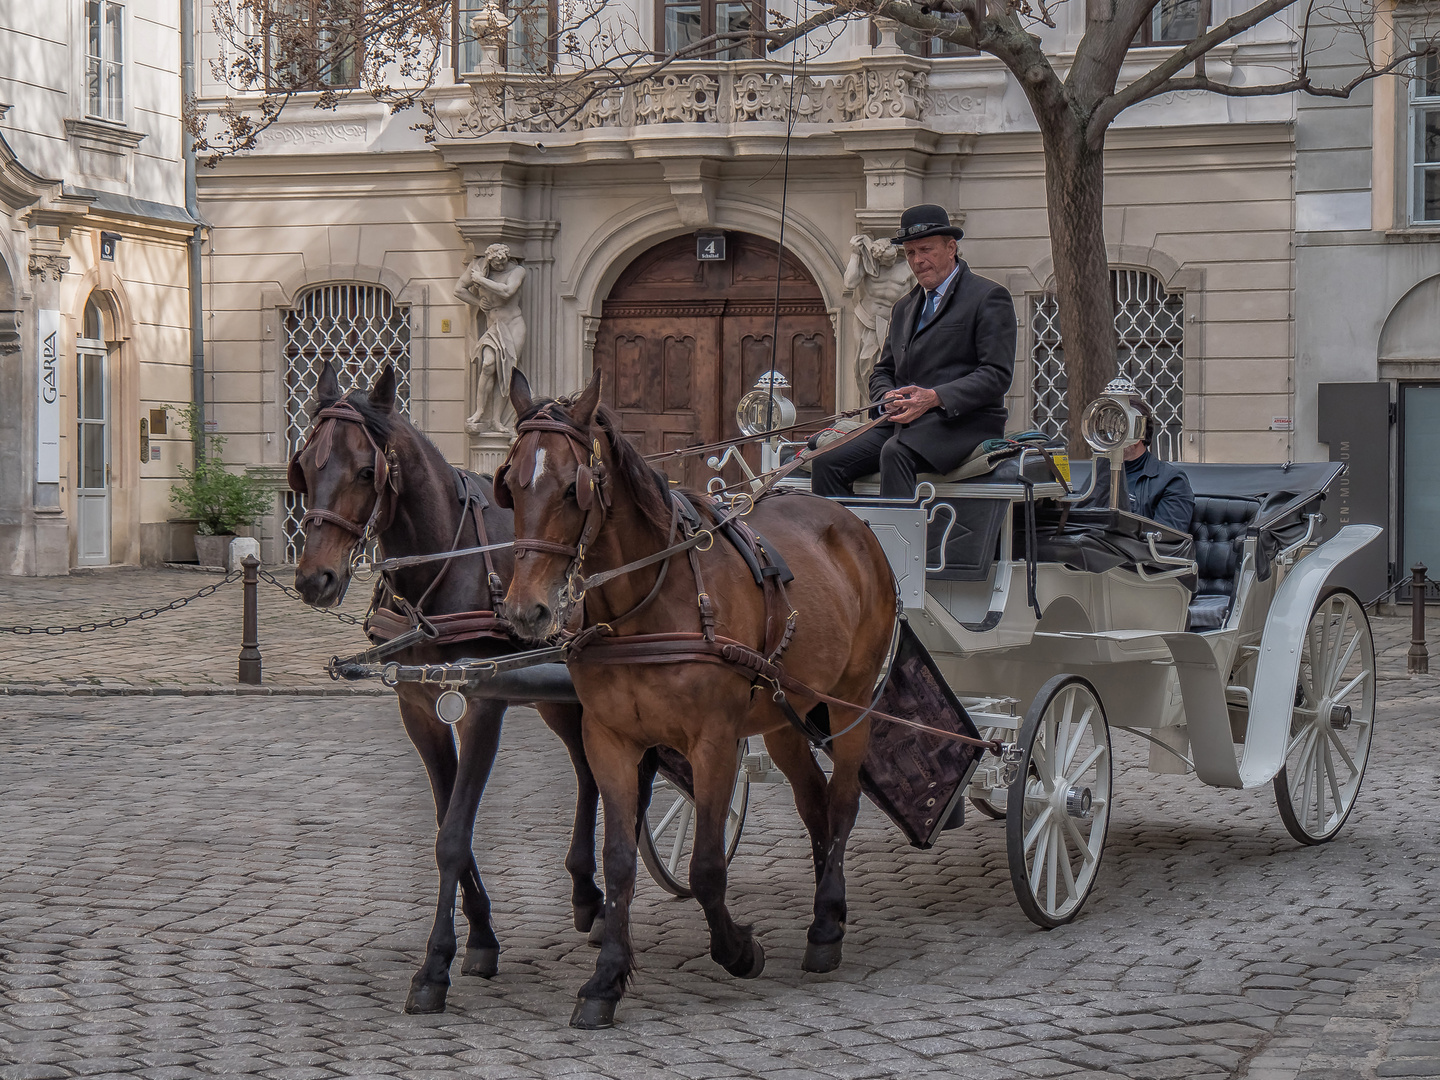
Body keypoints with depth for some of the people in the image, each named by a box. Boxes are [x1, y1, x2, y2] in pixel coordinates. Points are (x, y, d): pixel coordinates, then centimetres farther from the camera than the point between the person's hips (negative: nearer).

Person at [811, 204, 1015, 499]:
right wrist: (887, 398, 0)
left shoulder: (989, 297, 1)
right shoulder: (904, 307, 24)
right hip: (904, 422, 7)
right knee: (827, 462, -15)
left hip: (964, 422, -7)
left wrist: (934, 398, -21)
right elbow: (882, 371, 26)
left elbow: (997, 375, -8)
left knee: (895, 453, -36)